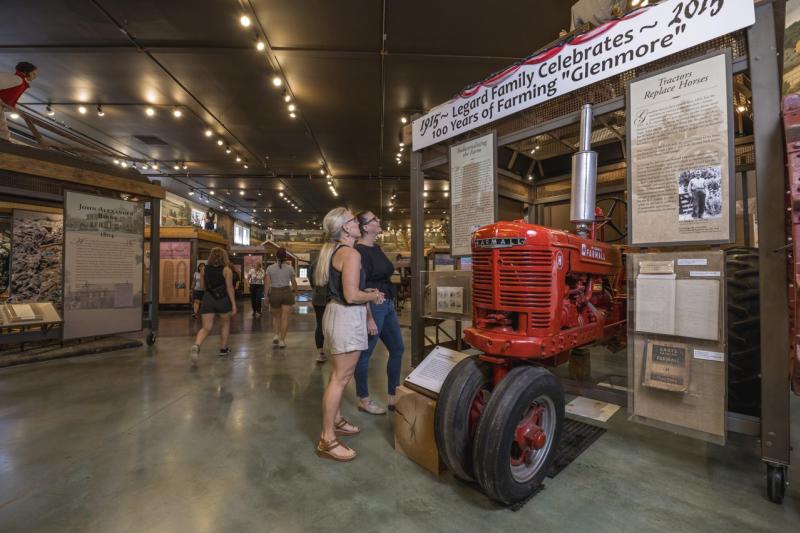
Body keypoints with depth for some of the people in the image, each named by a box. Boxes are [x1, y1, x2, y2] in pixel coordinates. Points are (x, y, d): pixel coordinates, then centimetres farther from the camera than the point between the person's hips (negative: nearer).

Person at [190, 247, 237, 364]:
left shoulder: (205, 269, 6)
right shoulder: (226, 270, -6)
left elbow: (204, 286, 17)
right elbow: (229, 288, -10)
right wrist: (233, 304, -7)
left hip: (208, 299, 3)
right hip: (223, 299, -3)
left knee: (206, 328, 1)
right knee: (226, 324, 19)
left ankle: (196, 345, -27)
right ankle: (223, 349, 26)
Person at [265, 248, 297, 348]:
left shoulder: (270, 268, 0)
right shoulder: (290, 268, -2)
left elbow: (267, 284, -2)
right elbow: (294, 282, 5)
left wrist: (266, 296, 6)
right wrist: (295, 290, 23)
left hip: (274, 293, 1)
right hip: (287, 292, -1)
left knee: (276, 316, 19)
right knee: (285, 318, 3)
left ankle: (276, 335, 4)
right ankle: (282, 340, 6)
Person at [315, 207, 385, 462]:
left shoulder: (333, 251, 13)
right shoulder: (351, 254, -17)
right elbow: (351, 296, -24)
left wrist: (367, 292, 15)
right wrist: (373, 296, -5)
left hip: (336, 312, 11)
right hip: (347, 317, -10)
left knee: (339, 374, 21)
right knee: (340, 378, -2)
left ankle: (336, 421, 37)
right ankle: (327, 440, 9)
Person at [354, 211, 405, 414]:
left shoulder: (376, 248, 13)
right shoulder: (359, 251, -15)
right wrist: (369, 318, -22)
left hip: (387, 305, 10)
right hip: (372, 307, -10)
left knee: (397, 349, 14)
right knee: (365, 353, 5)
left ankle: (393, 397, 27)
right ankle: (364, 400, 22)